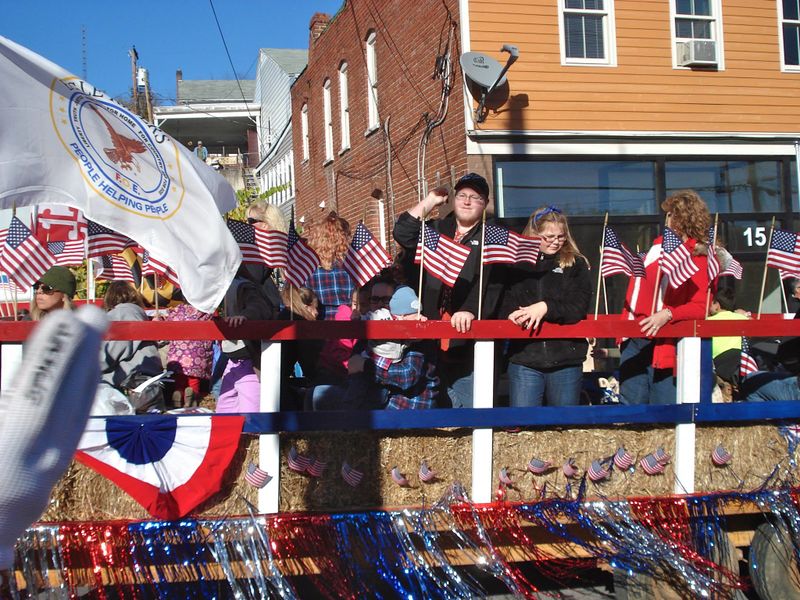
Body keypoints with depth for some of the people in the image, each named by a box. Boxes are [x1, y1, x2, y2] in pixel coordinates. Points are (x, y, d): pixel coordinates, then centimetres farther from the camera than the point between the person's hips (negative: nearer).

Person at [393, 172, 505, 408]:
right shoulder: (435, 230, 16)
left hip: (470, 335, -3)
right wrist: (429, 201, 4)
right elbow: (403, 234, 1)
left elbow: (492, 282, -7)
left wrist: (471, 310, -21)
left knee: (469, 400, -3)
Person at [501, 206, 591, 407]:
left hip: (567, 361, 1)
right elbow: (501, 304, 3)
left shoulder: (576, 264, 6)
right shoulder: (516, 264, 7)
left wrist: (546, 308, -20)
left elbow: (579, 306, -5)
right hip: (524, 359, 0)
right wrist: (513, 314, -19)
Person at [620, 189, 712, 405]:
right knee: (631, 408, 8)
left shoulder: (699, 259, -5)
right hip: (634, 339, 7)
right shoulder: (658, 246, 14)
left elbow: (701, 307, -13)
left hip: (664, 344, -7)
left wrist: (668, 314, -27)